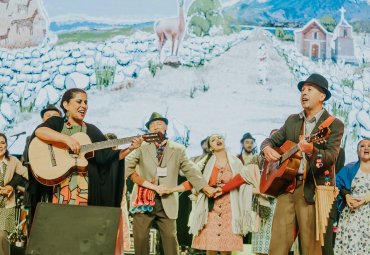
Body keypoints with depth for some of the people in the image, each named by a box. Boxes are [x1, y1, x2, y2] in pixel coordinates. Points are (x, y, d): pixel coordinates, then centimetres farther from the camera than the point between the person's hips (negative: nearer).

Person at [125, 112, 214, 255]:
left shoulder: (178, 149, 10)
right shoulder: (142, 147, 4)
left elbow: (191, 171, 10)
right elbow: (127, 167, -8)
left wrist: (208, 190, -2)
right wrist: (152, 186, -14)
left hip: (167, 203, 1)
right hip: (143, 200, -1)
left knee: (170, 239, -1)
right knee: (140, 239, 1)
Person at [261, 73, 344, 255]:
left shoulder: (334, 125, -2)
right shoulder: (292, 120, 16)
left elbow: (331, 157, -14)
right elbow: (271, 140, 21)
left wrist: (312, 150, -34)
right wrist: (267, 148, -3)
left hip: (312, 190, -5)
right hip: (286, 186, 5)